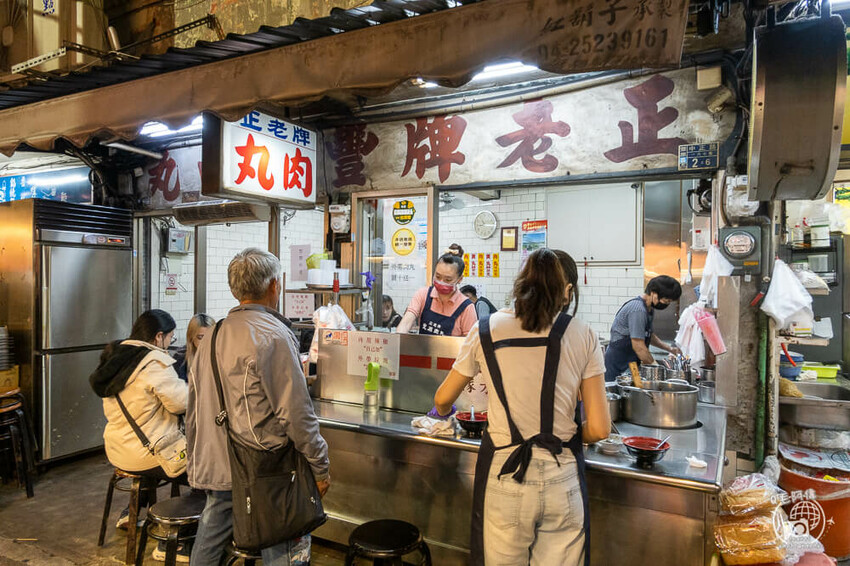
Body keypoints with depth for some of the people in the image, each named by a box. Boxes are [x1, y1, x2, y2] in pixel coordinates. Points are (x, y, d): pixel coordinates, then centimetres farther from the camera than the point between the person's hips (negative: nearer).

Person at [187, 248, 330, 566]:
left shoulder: (210, 340, 9)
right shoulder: (273, 336, -15)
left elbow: (193, 417, 15)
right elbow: (296, 413, -17)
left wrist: (195, 468, 25)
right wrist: (320, 468, -8)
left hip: (215, 469, 8)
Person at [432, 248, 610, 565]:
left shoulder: (487, 330, -1)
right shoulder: (582, 336, -3)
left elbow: (443, 400, 11)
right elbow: (598, 429, -4)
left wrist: (442, 413, 34)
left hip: (504, 477, 1)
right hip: (562, 480, 0)